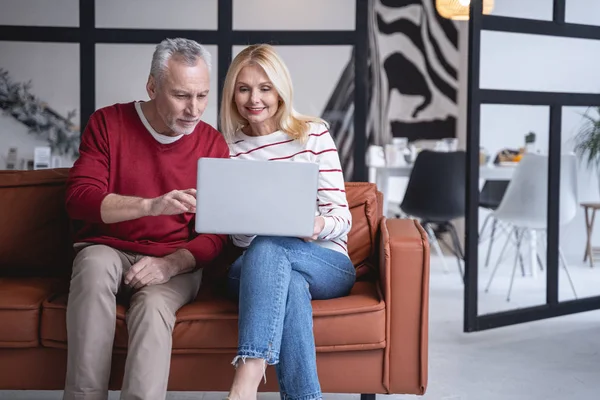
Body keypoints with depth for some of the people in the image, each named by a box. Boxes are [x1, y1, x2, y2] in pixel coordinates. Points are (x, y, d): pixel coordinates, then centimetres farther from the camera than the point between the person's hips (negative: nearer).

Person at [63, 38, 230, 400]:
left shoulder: (213, 144, 2)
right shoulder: (108, 123, 1)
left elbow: (215, 234, 1)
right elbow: (79, 198, -12)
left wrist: (170, 264, -20)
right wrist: (151, 205, -29)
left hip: (176, 263, 0)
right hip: (108, 250, 0)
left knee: (153, 305, -34)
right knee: (95, 263, -35)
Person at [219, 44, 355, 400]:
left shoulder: (314, 134, 6)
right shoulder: (228, 149, 9)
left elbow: (343, 218, 0)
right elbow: (240, 237, 4)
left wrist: (319, 225, -25)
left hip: (328, 263, -1)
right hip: (256, 266, 1)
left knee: (267, 247, -35)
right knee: (291, 286, -37)